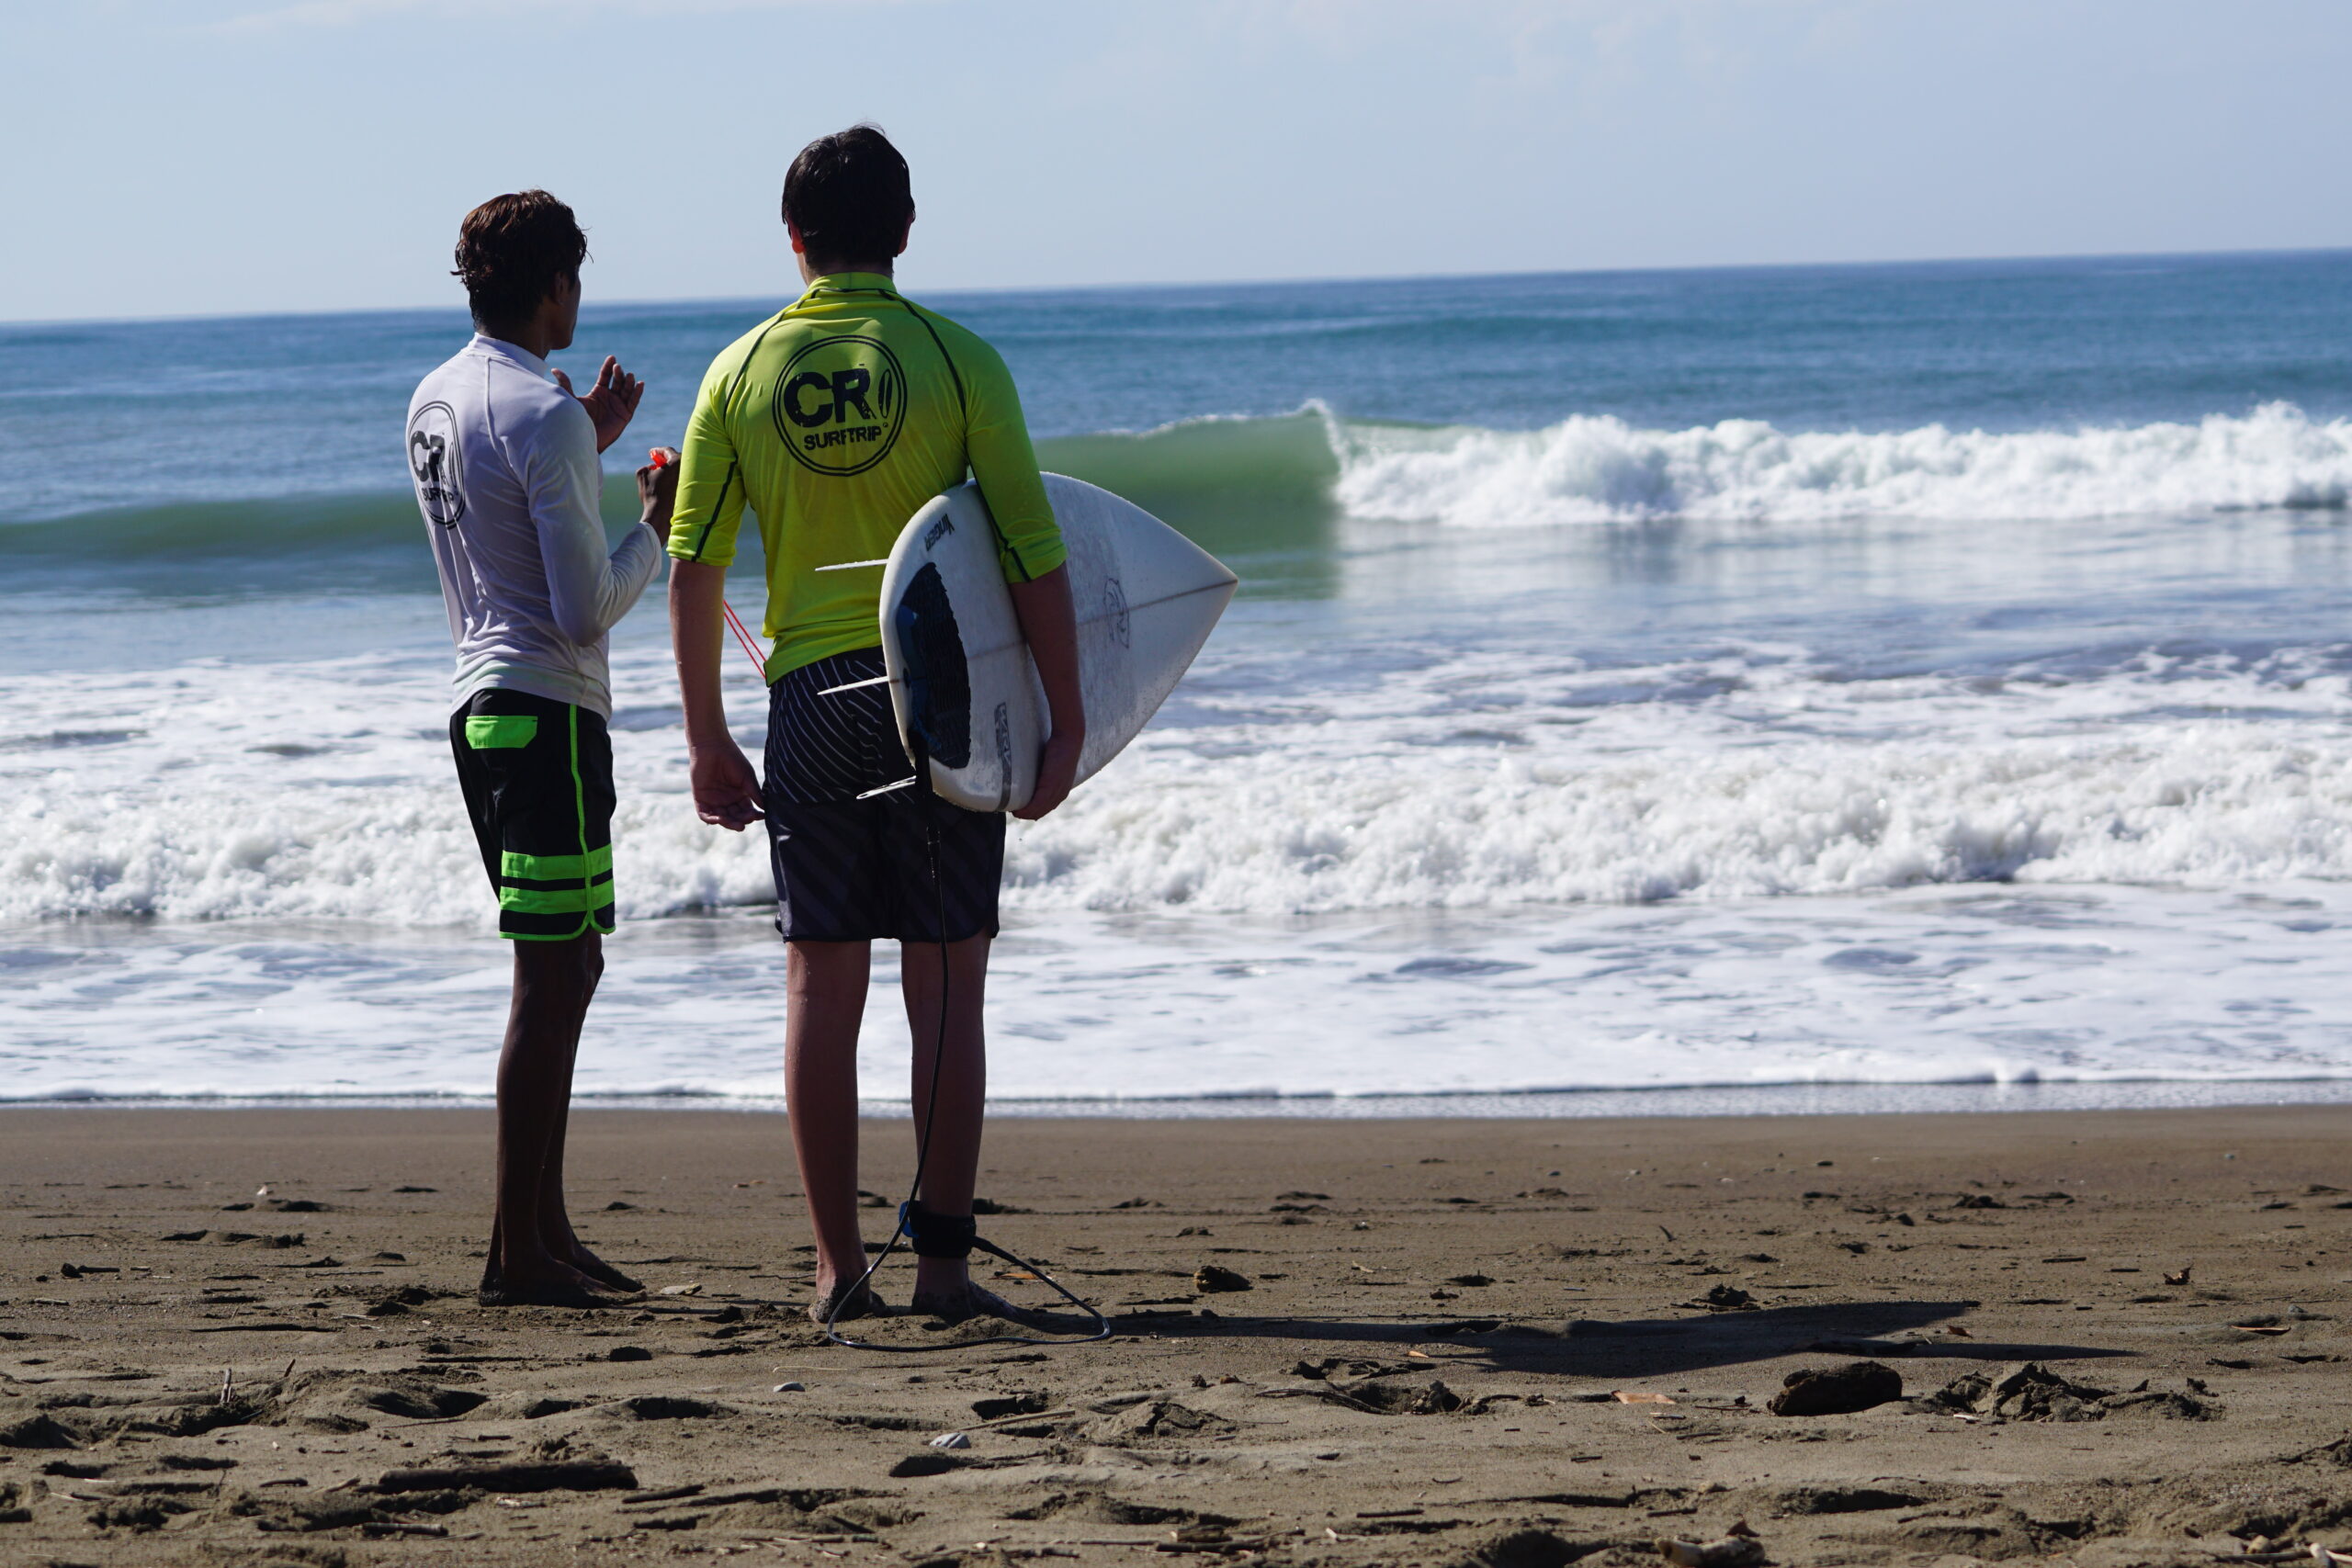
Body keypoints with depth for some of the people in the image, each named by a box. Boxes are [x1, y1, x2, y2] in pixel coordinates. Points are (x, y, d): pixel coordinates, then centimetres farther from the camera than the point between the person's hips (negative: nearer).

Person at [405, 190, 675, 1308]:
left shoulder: (433, 403, 13)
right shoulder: (545, 416, -15)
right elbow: (586, 607, -18)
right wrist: (656, 526, -3)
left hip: (479, 702, 10)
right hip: (546, 707, -10)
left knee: (563, 966, 16)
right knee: (553, 976, -8)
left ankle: (546, 1228, 18)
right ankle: (516, 1251, -8)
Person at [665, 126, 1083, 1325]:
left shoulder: (742, 372, 2)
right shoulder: (957, 361, -4)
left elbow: (693, 569, 2)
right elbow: (1033, 557, -8)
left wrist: (705, 739, 9)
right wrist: (1065, 723, -3)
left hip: (812, 698, 2)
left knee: (821, 987, 7)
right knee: (944, 991, 3)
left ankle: (838, 1267, 6)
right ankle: (942, 1262, 2)